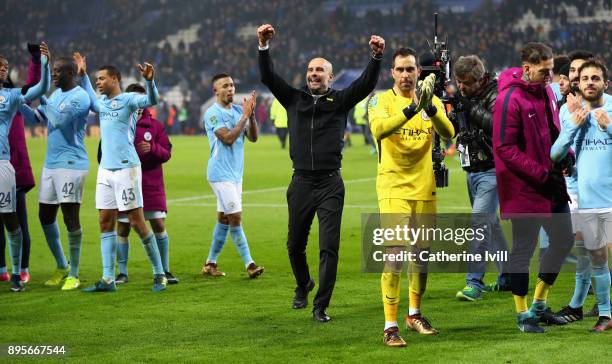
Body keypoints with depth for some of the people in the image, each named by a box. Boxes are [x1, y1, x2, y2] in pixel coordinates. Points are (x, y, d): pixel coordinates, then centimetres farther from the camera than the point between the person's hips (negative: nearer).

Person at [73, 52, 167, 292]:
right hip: (105, 169, 8)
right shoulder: (102, 103, 16)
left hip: (126, 168, -7)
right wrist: (83, 75, 42)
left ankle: (159, 275, 2)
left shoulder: (128, 99, -6)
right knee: (105, 222, 3)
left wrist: (149, 81, -43)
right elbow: (91, 102, 41)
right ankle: (108, 279, 5)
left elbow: (151, 101, -25)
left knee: (137, 222, -6)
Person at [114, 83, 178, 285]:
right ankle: (122, 272, 11)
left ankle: (164, 271, 9)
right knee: (122, 228, 2)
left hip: (151, 184, 1)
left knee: (159, 225, -1)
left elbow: (166, 153, 3)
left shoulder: (155, 125, 5)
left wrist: (153, 148, -17)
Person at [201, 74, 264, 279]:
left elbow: (253, 137, 2)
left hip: (235, 173, 8)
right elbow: (228, 138, -21)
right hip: (221, 174, -8)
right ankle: (249, 264, -10)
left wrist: (252, 115, -11)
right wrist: (245, 116, -20)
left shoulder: (238, 111, 10)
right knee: (235, 218, -10)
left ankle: (210, 264, 17)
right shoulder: (213, 113, -11)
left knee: (224, 219, 10)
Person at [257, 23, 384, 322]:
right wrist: (264, 46, -12)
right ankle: (303, 285, 41)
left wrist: (376, 57, -25)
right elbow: (268, 77, 1)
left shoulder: (340, 101, 5)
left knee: (329, 247, -8)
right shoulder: (294, 99, 10)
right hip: (301, 183, 2)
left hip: (330, 184, -2)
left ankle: (321, 306, -4)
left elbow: (366, 84, -9)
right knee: (295, 246, 13)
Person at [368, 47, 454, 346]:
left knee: (422, 252, 13)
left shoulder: (432, 101, 5)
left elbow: (448, 133, -13)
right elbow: (379, 130, -26)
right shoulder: (381, 101, -4)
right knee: (394, 252, -13)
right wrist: (411, 110, -39)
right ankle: (390, 326, -13)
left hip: (424, 188, 4)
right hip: (393, 188, -4)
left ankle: (414, 314, 32)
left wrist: (430, 108, -30)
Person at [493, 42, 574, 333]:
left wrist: (565, 155, 2)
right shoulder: (510, 99, -18)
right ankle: (523, 313, 14)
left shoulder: (546, 91, 9)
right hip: (524, 188, -9)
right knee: (523, 248, 2)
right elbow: (504, 148, -20)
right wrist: (541, 174, -21)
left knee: (563, 241, 15)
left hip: (551, 186, 9)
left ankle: (540, 303, 29)